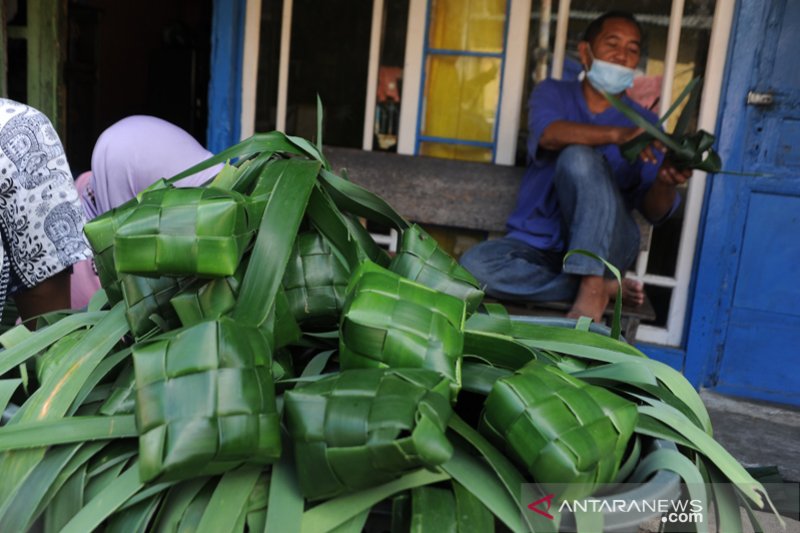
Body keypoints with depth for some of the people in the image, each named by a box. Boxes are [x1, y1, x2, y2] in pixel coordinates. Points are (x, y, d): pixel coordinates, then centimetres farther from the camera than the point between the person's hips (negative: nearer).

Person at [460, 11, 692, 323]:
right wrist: (617, 134, -37)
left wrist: (665, 183, -27)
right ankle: (604, 288, -20)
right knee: (474, 264, -31)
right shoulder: (553, 93, 7)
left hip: (605, 244, -1)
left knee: (578, 156, -28)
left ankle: (591, 287, -31)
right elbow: (549, 134, -19)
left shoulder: (644, 123, 8)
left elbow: (654, 212, -3)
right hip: (537, 243, 1)